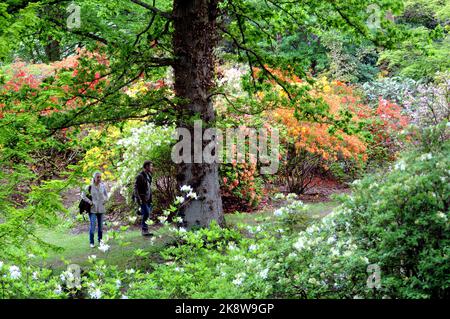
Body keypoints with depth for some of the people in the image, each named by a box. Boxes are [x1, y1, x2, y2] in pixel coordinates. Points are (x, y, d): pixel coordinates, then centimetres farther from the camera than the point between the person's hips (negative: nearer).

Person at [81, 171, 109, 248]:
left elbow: (106, 195, 18)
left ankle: (100, 240, 25)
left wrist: (105, 200, 4)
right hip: (93, 209, -3)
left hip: (101, 209, 3)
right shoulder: (90, 187, -9)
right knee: (92, 226, -6)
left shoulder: (103, 186, 1)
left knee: (101, 225, 11)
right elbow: (83, 195, -4)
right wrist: (89, 202, -9)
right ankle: (91, 242, 2)